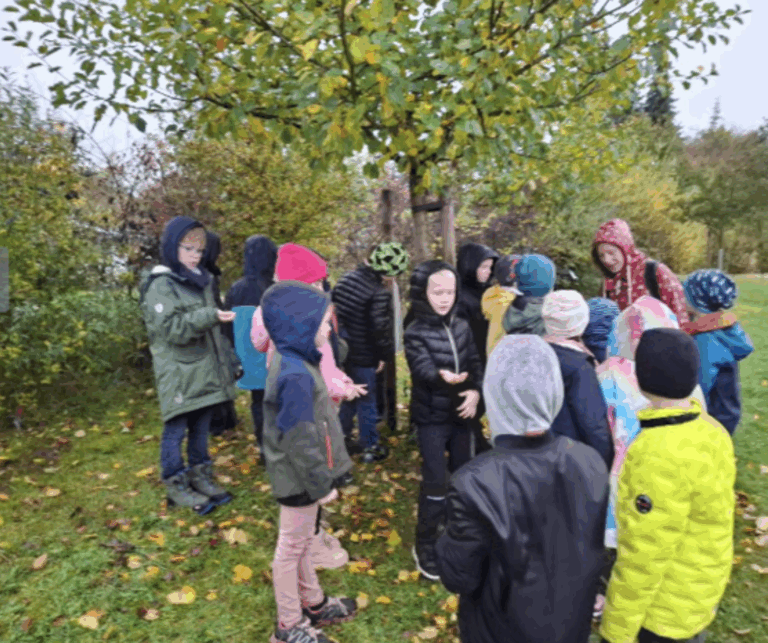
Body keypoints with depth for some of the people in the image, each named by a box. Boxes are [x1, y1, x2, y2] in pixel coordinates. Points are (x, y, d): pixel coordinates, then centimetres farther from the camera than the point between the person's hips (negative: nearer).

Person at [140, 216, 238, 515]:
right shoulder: (160, 285, -10)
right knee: (176, 430, 3)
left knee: (201, 427, 16)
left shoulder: (202, 281, 15)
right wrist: (208, 316, -31)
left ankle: (200, 476, 29)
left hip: (206, 371, 7)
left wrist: (231, 359, 18)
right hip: (179, 374, -7)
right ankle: (176, 486, 17)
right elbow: (170, 328, -20)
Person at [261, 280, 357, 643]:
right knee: (292, 546, 9)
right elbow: (300, 441, -27)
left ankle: (313, 603, 44)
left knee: (302, 541, 24)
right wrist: (322, 484, -17)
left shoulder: (294, 362, 2)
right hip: (299, 478, -10)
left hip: (300, 475, 10)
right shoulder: (295, 375, -30)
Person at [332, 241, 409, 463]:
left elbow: (332, 308, 10)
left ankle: (342, 437, 34)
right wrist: (384, 354, -8)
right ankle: (369, 447, 21)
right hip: (363, 356, -7)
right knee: (366, 401, 7)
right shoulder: (379, 293, -23)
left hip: (342, 350, 7)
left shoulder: (348, 278, 2)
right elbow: (381, 327, -23)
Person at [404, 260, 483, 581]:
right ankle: (425, 546, 17)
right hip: (431, 418, -5)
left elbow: (475, 363, 5)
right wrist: (442, 377, -50)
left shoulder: (461, 326, 2)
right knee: (435, 482, -3)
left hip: (460, 414, 5)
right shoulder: (415, 333, -14)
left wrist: (476, 392, -13)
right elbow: (423, 368, -29)